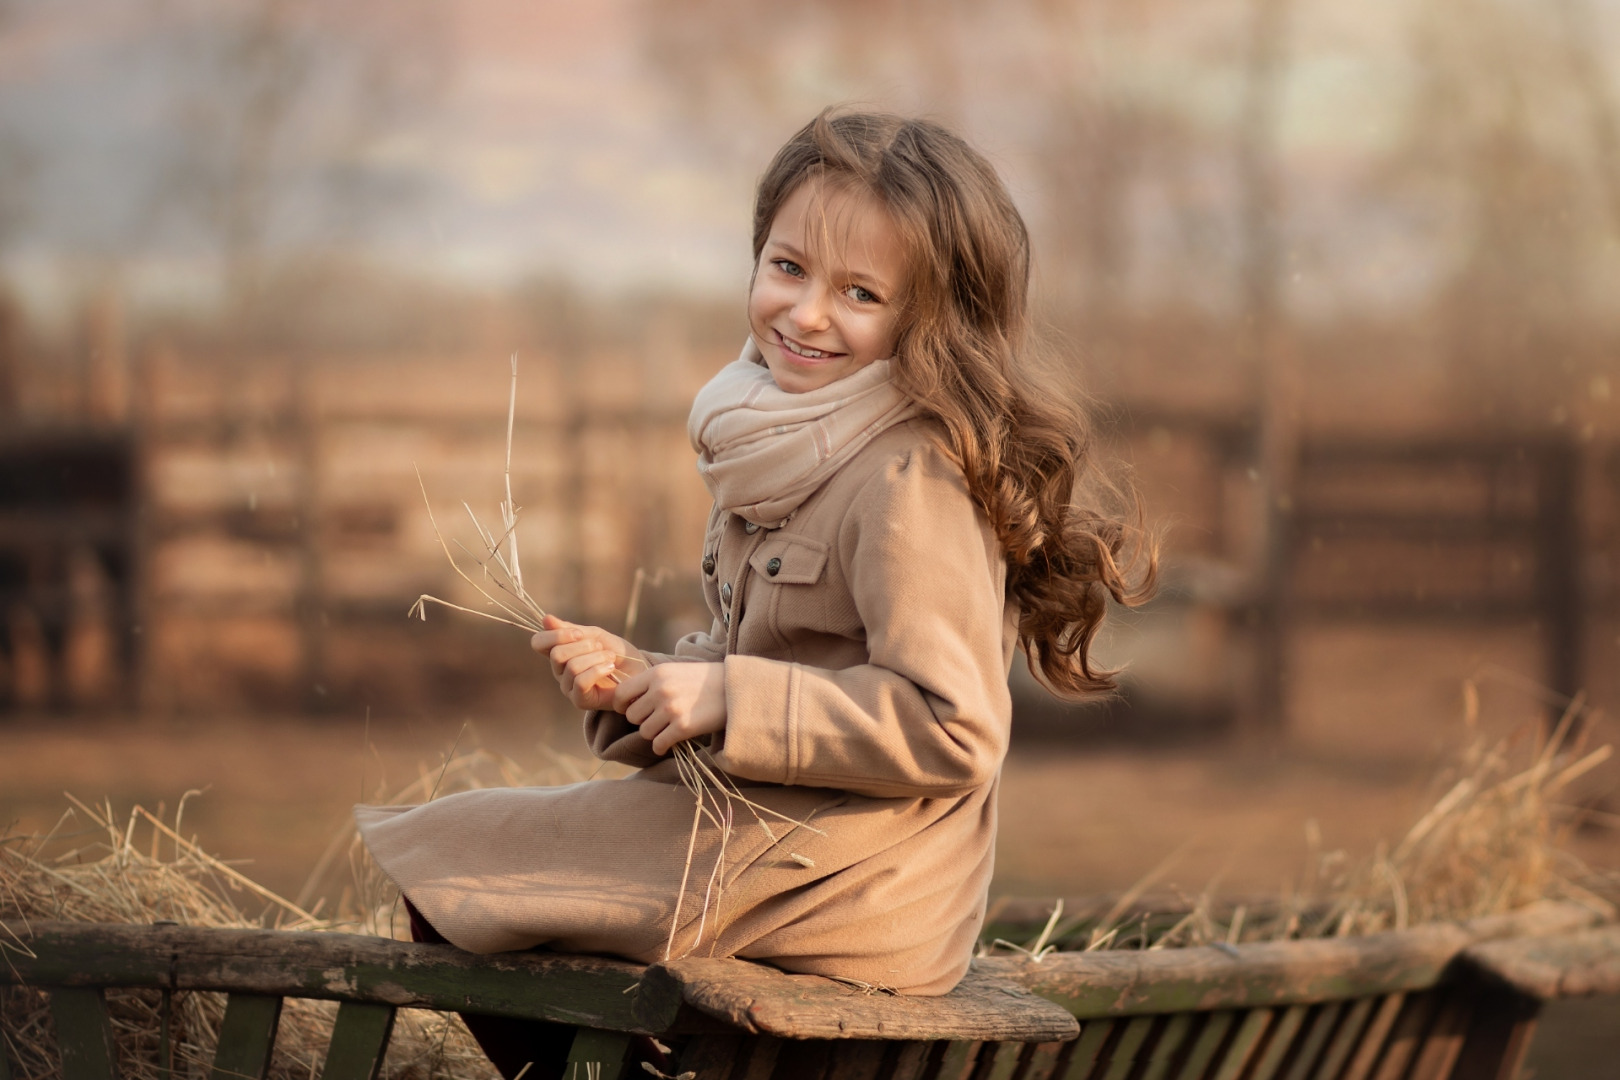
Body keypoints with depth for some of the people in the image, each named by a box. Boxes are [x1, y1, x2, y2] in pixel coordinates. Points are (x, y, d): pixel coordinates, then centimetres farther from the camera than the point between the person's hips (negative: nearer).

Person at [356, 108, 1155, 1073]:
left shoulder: (911, 483, -21)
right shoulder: (789, 451, 10)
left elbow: (951, 728, -25)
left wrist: (730, 699, -22)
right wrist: (636, 681, 0)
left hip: (836, 877, -10)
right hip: (760, 834, 10)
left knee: (455, 850, -2)